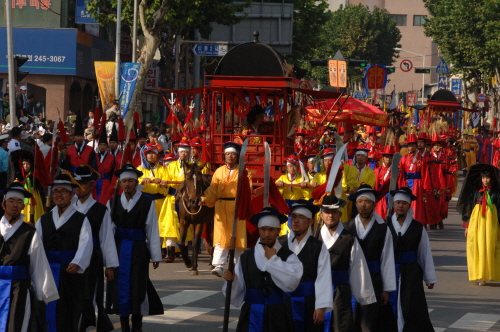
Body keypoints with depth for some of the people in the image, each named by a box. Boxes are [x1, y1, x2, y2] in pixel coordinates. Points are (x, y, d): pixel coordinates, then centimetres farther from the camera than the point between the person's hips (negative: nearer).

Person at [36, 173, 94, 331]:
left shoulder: (81, 220, 1)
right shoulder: (43, 220, 13)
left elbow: (85, 244, -13)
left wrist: (77, 263, -30)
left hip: (71, 272, -3)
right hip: (48, 272, 3)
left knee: (70, 314, 1)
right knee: (49, 311, 0)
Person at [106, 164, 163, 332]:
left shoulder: (147, 203, -4)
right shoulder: (113, 203, 5)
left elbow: (152, 231, -2)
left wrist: (156, 256, -1)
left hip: (138, 250, -2)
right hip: (118, 249, 2)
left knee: (138, 287, 0)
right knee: (121, 287, 4)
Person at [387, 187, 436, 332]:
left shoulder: (418, 228, -1)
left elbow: (425, 254, 5)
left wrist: (430, 278, 8)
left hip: (411, 275, 0)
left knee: (413, 312, 0)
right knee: (391, 311, 6)